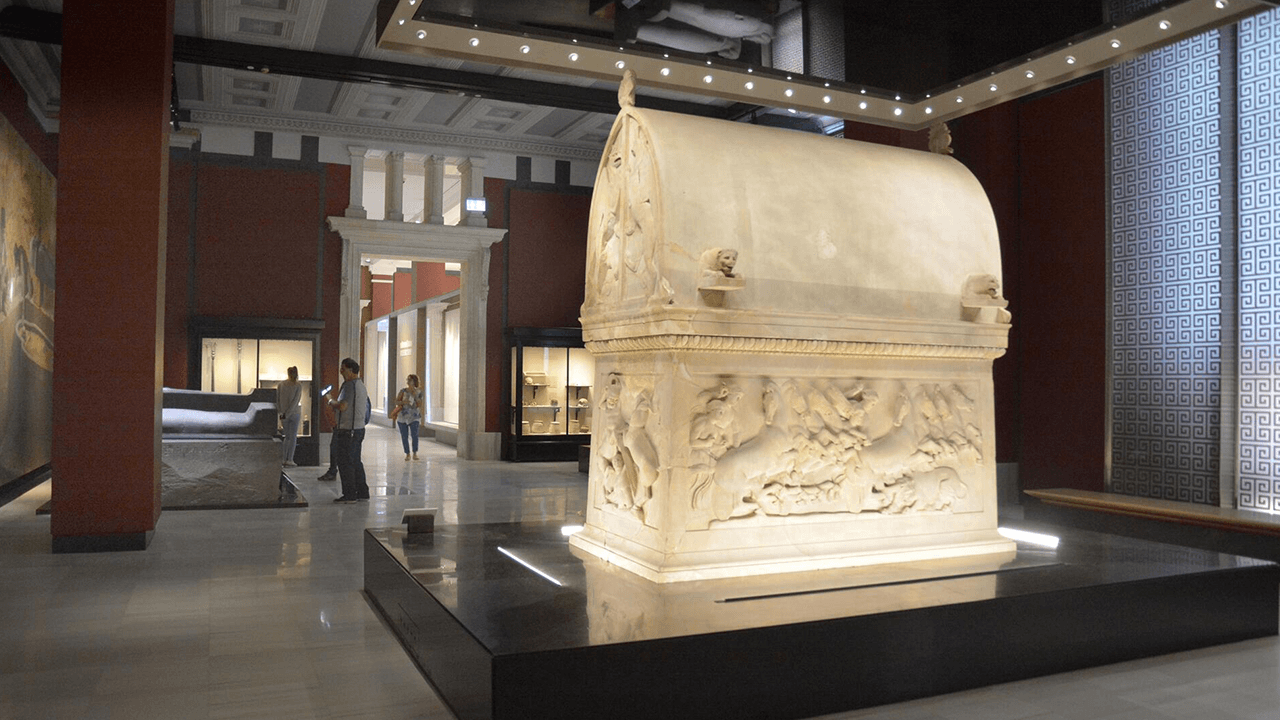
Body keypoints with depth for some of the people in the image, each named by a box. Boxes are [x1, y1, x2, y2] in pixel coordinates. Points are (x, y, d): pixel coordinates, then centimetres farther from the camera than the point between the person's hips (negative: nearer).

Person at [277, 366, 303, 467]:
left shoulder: (281, 385, 2)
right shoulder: (298, 386, -7)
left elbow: (277, 400, -1)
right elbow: (295, 401, -14)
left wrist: (281, 412, 0)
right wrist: (286, 414, -12)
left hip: (284, 414, 3)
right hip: (294, 413, -3)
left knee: (287, 436, 14)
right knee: (293, 437, 2)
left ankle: (283, 458, 9)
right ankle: (289, 460, 0)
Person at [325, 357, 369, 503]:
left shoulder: (350, 385, -16)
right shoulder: (361, 385, 16)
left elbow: (342, 406, -24)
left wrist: (330, 400, -7)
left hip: (348, 431, -10)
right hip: (359, 429, 10)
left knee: (345, 462, -3)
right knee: (356, 462, 14)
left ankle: (349, 494, 0)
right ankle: (362, 492, 18)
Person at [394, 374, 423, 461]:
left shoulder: (418, 392, 4)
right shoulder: (403, 391, 1)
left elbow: (420, 405, -2)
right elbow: (396, 402, 0)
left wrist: (415, 396, -13)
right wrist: (403, 402, -18)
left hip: (414, 417, -1)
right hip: (402, 417, 1)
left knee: (414, 435, -15)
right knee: (404, 436, 1)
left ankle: (415, 453, -3)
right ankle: (407, 454, 14)